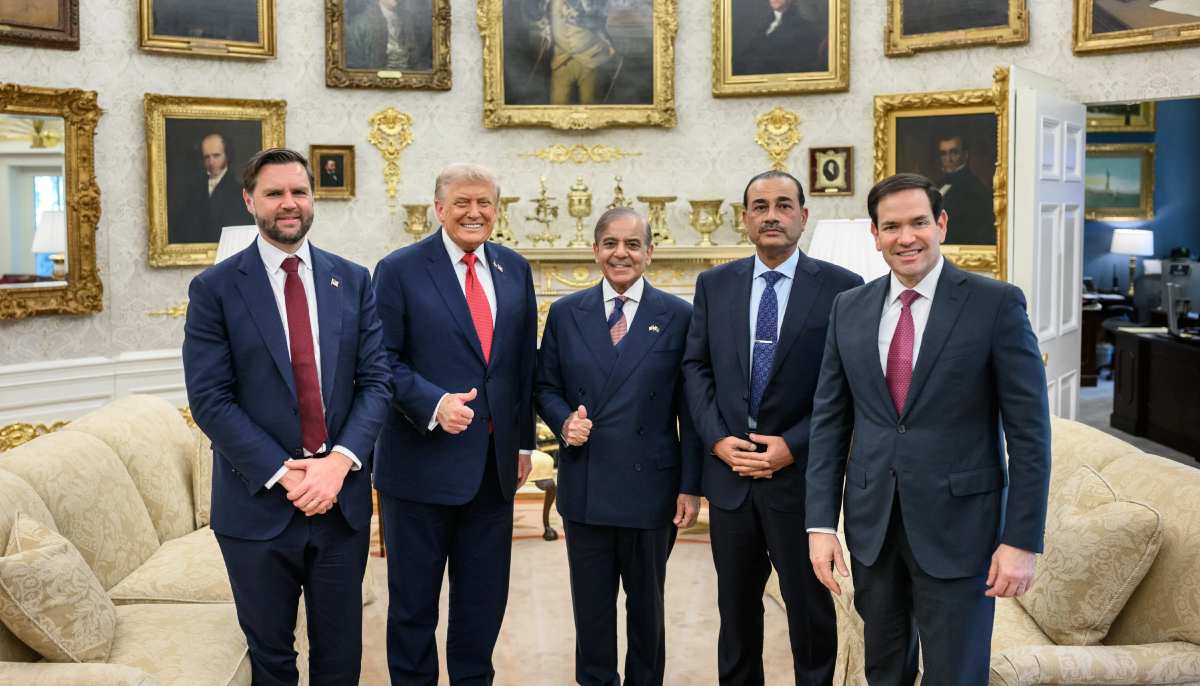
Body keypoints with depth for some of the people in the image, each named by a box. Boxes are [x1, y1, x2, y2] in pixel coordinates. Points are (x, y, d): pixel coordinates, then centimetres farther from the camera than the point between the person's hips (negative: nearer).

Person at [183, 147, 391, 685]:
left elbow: (376, 380, 0)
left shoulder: (353, 281, 5)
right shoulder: (214, 289, -3)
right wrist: (283, 474, -16)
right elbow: (210, 400, -9)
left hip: (343, 498, 2)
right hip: (258, 503, -2)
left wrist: (339, 461, -14)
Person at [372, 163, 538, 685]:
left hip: (493, 465, 4)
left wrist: (523, 442, 10)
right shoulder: (399, 269, -6)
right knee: (413, 599, 10)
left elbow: (525, 362, 11)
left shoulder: (515, 269, 8)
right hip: (422, 461, -4)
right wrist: (433, 404, -23)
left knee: (485, 598, 15)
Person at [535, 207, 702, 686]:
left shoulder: (678, 316, -2)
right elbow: (546, 387, 10)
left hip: (650, 487, -1)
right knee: (591, 606, 13)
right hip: (584, 488, 2)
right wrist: (564, 421, -12)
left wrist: (691, 485, -5)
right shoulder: (565, 313, 4)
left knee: (647, 605, 15)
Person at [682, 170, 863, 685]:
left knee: (809, 606, 9)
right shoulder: (713, 285, 6)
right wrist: (716, 439, -7)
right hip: (730, 470, 3)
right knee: (736, 605, 16)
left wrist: (794, 446, -13)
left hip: (802, 474, -3)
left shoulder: (841, 288, -5)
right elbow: (695, 368, 6)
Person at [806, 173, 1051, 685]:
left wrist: (1022, 540, -11)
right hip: (871, 524, 4)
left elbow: (1029, 430, -8)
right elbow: (829, 420, 6)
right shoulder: (849, 309, 4)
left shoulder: (996, 303, -7)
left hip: (959, 524, -4)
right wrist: (821, 522, 0)